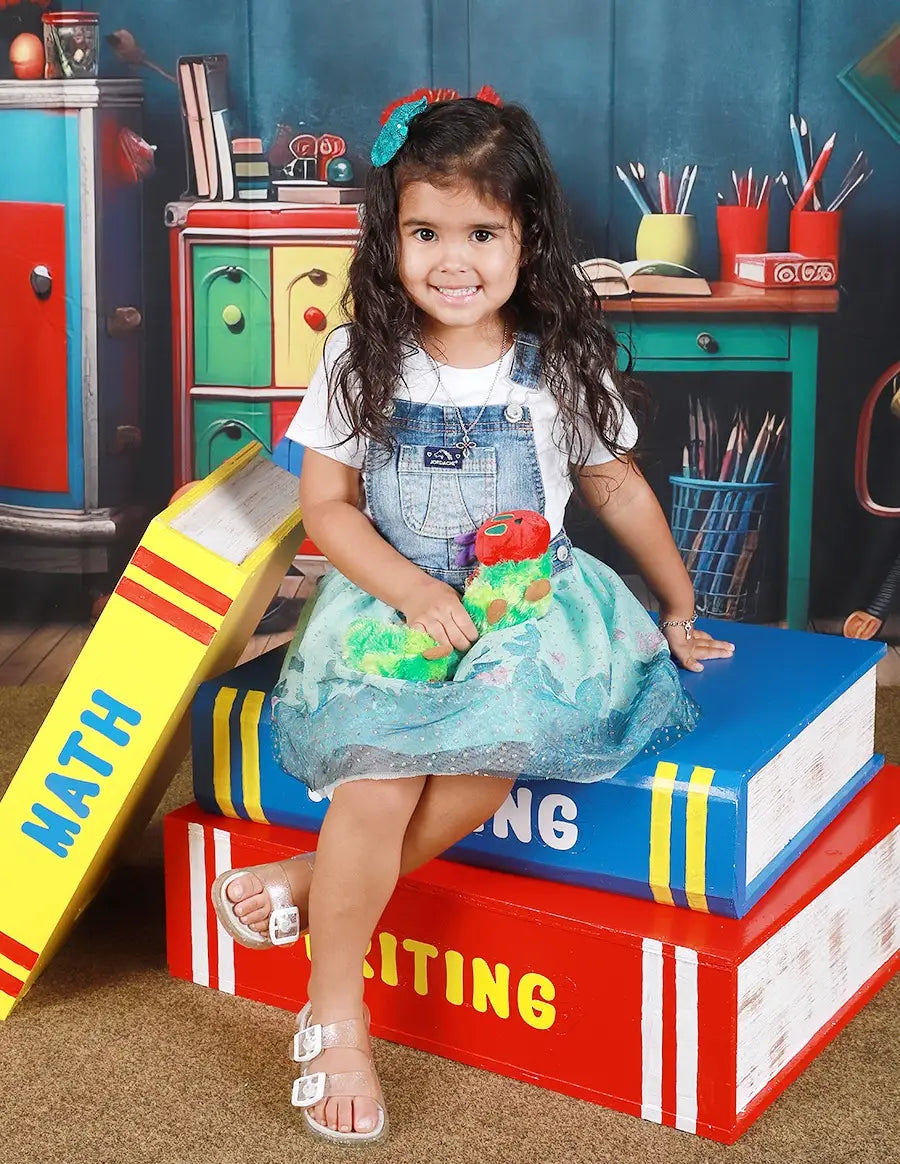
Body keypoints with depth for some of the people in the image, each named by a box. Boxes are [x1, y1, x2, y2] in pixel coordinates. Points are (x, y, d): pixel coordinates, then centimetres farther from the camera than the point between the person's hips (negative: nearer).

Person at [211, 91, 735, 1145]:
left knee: (493, 751, -30)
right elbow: (326, 507, -1)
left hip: (528, 604, 1)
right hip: (389, 598, -1)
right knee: (382, 773, -25)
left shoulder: (562, 366, 0)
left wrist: (678, 609, 19)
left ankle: (316, 881, -11)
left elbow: (618, 489, 13)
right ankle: (334, 1014, -9)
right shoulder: (360, 361, -2)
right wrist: (415, 593, -16)